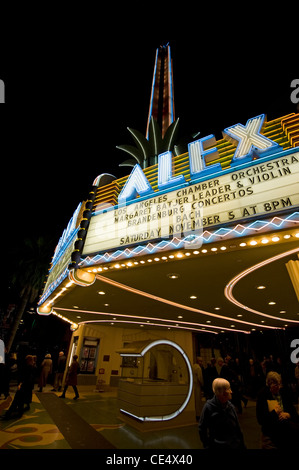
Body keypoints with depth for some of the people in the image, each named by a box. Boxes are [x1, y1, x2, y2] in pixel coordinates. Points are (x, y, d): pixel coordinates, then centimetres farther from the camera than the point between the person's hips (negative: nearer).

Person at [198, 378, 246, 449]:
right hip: (217, 445, -3)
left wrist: (242, 445, 7)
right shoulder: (209, 407, -19)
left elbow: (237, 427, 5)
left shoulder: (230, 406, -5)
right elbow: (202, 428, -9)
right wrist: (207, 445, -6)